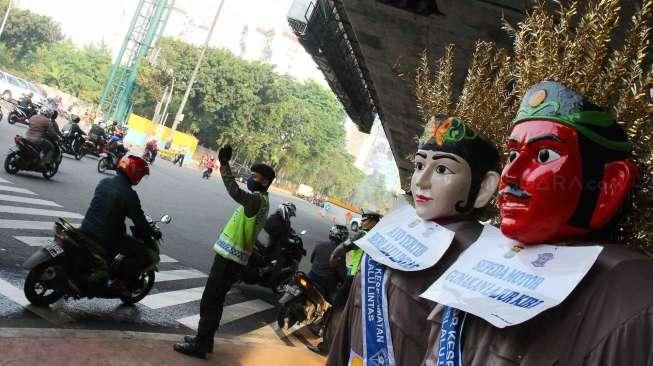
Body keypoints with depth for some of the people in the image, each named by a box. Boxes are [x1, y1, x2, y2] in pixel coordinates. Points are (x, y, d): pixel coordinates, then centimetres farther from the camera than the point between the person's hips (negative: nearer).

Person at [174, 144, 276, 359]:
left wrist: (224, 164, -33)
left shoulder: (257, 199, -17)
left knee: (210, 301, -4)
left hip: (230, 259, -10)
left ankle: (199, 345, 4)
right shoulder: (259, 200, 16)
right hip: (231, 257, 10)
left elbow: (236, 192, -37)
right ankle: (204, 339, 29)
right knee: (215, 300, 18)